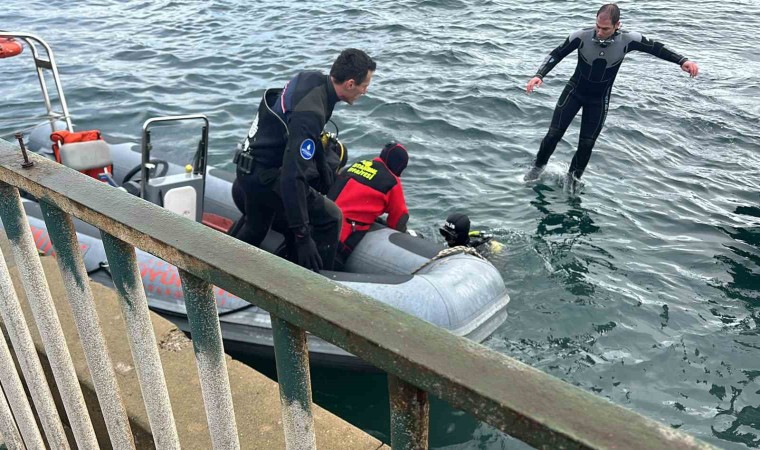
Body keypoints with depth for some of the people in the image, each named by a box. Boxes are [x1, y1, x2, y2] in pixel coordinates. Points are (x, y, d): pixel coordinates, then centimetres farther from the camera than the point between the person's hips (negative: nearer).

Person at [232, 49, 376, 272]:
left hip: (249, 172, 10)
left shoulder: (312, 79, -2)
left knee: (253, 232, 28)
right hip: (265, 176, -10)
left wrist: (327, 178, 22)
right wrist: (302, 236, -33)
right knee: (330, 219, -6)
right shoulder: (310, 113, -31)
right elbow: (292, 176, -35)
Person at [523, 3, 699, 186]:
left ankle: (572, 179, 27)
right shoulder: (581, 36, -24)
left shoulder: (627, 40, -21)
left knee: (587, 144, 3)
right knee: (554, 133, -5)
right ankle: (538, 167, 22)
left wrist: (683, 61, -17)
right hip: (574, 91, -1)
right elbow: (556, 55, -14)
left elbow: (655, 48, -8)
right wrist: (539, 75, -27)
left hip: (599, 99, 1)